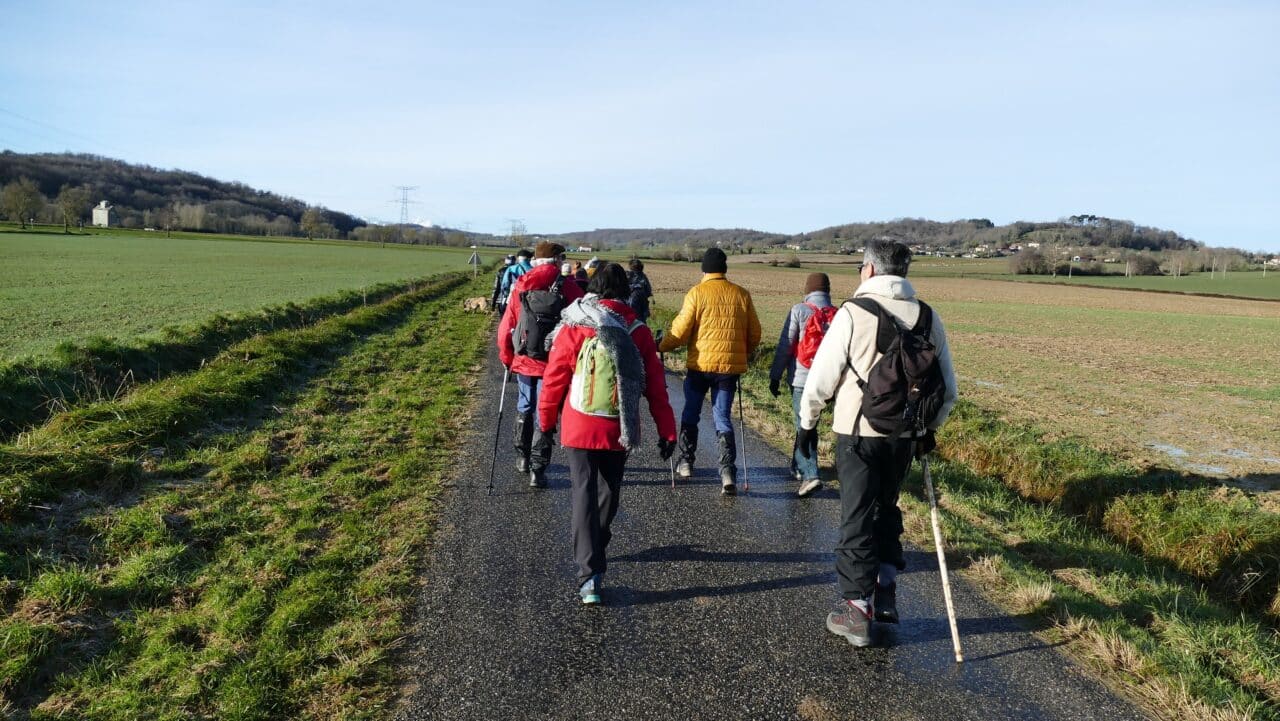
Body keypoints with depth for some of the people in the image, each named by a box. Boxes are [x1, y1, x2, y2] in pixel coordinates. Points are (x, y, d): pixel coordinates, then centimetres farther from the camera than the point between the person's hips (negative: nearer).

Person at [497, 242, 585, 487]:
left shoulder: (520, 287, -3)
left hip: (524, 361, 3)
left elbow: (506, 327, -1)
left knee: (524, 408, 22)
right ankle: (537, 469, 6)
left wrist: (507, 358, 11)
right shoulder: (570, 289, -9)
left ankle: (522, 458, 34)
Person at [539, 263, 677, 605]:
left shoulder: (574, 329, -7)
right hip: (620, 431, 2)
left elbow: (555, 378, -2)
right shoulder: (638, 331, -2)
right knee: (609, 490, 22)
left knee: (584, 495, 0)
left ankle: (590, 575, -8)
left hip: (579, 429, -2)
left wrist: (546, 419, 14)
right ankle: (596, 546, 43)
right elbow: (655, 384, -3)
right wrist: (667, 430, 2)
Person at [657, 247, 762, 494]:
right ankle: (728, 472, -5)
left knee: (690, 413, 18)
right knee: (723, 418, 8)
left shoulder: (697, 293, -7)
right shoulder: (742, 294, 4)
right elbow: (754, 334, 8)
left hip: (700, 364, -2)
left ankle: (686, 463, 26)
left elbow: (681, 330, -9)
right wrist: (744, 354, 25)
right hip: (731, 365, 2)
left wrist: (661, 347, 8)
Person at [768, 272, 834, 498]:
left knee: (803, 425, -3)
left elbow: (785, 346, -8)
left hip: (802, 377, -4)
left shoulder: (799, 310, -7)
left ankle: (810, 475, -15)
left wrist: (775, 376, -1)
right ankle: (798, 467, 33)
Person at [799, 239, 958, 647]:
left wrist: (807, 422, 6)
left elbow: (821, 378, -9)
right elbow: (947, 388, 9)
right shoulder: (928, 318, 3)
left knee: (857, 519, 6)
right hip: (904, 434, 5)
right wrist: (930, 428, 23)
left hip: (857, 433, -4)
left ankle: (857, 610, 12)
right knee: (886, 509, 23)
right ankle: (886, 593, 27)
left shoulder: (853, 313, -12)